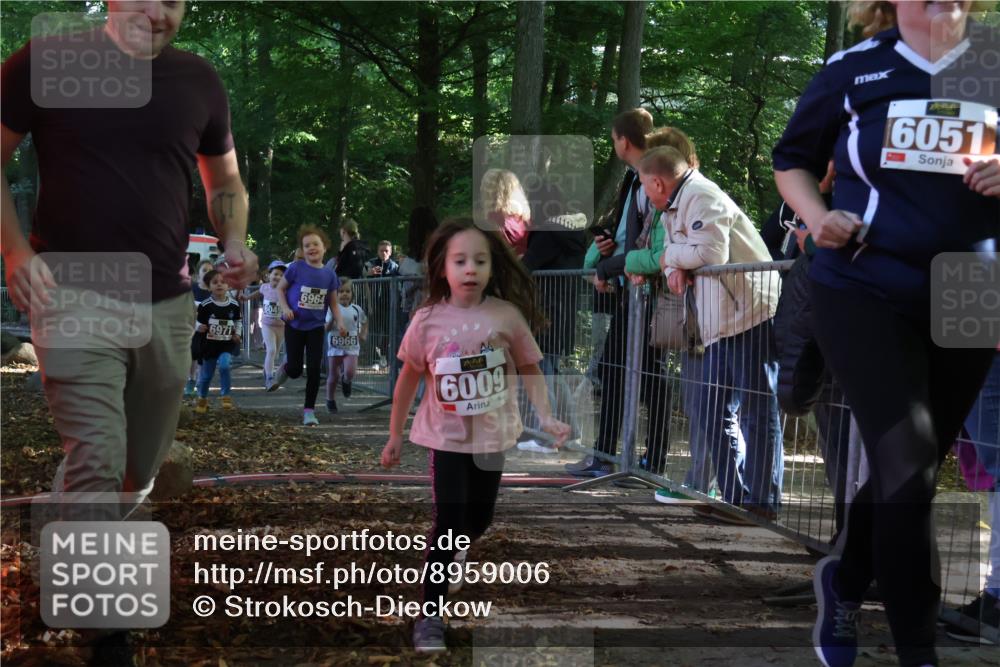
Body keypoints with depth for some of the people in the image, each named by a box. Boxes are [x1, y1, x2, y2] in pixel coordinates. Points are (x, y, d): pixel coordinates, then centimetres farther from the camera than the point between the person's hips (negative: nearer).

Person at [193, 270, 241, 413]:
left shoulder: (234, 305, -2)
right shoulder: (205, 305, -11)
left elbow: (237, 321, 14)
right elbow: (199, 323, -4)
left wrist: (237, 333, 0)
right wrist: (200, 328, -25)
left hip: (227, 344, 1)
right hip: (209, 344, 0)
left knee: (224, 366, -23)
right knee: (206, 374, 9)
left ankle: (226, 396, -6)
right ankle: (202, 399, 32)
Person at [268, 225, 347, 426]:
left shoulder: (329, 275, -3)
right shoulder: (296, 268, -11)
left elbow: (333, 302, 7)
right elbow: (280, 288, 1)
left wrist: (340, 323, -6)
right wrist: (285, 308, -14)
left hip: (316, 327, 2)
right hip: (295, 325, -2)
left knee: (314, 368, -4)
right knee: (295, 369, 1)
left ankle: (309, 409, 8)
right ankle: (284, 371, 39)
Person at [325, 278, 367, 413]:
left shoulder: (356, 309, 1)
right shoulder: (333, 309, -5)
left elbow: (364, 322, 21)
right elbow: (326, 329, -9)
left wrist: (363, 335, 6)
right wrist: (332, 320, -25)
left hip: (351, 347, 1)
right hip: (335, 347, -1)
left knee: (350, 372, -21)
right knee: (334, 376, 7)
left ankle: (347, 382, 16)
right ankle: (330, 401, 26)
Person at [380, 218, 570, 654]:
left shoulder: (507, 316, -12)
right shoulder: (427, 321, -13)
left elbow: (528, 369, -1)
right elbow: (409, 378, -1)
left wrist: (546, 418, -11)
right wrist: (394, 435, 5)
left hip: (493, 436, 2)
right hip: (447, 437, -2)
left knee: (478, 521, 17)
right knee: (448, 524, -7)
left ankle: (454, 553, 52)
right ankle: (430, 615, 4)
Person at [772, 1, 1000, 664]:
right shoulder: (853, 70, 1)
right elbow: (793, 159, 13)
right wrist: (817, 217, -7)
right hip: (865, 293, -3)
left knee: (912, 465, 14)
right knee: (908, 469, -11)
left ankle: (846, 581, 40)